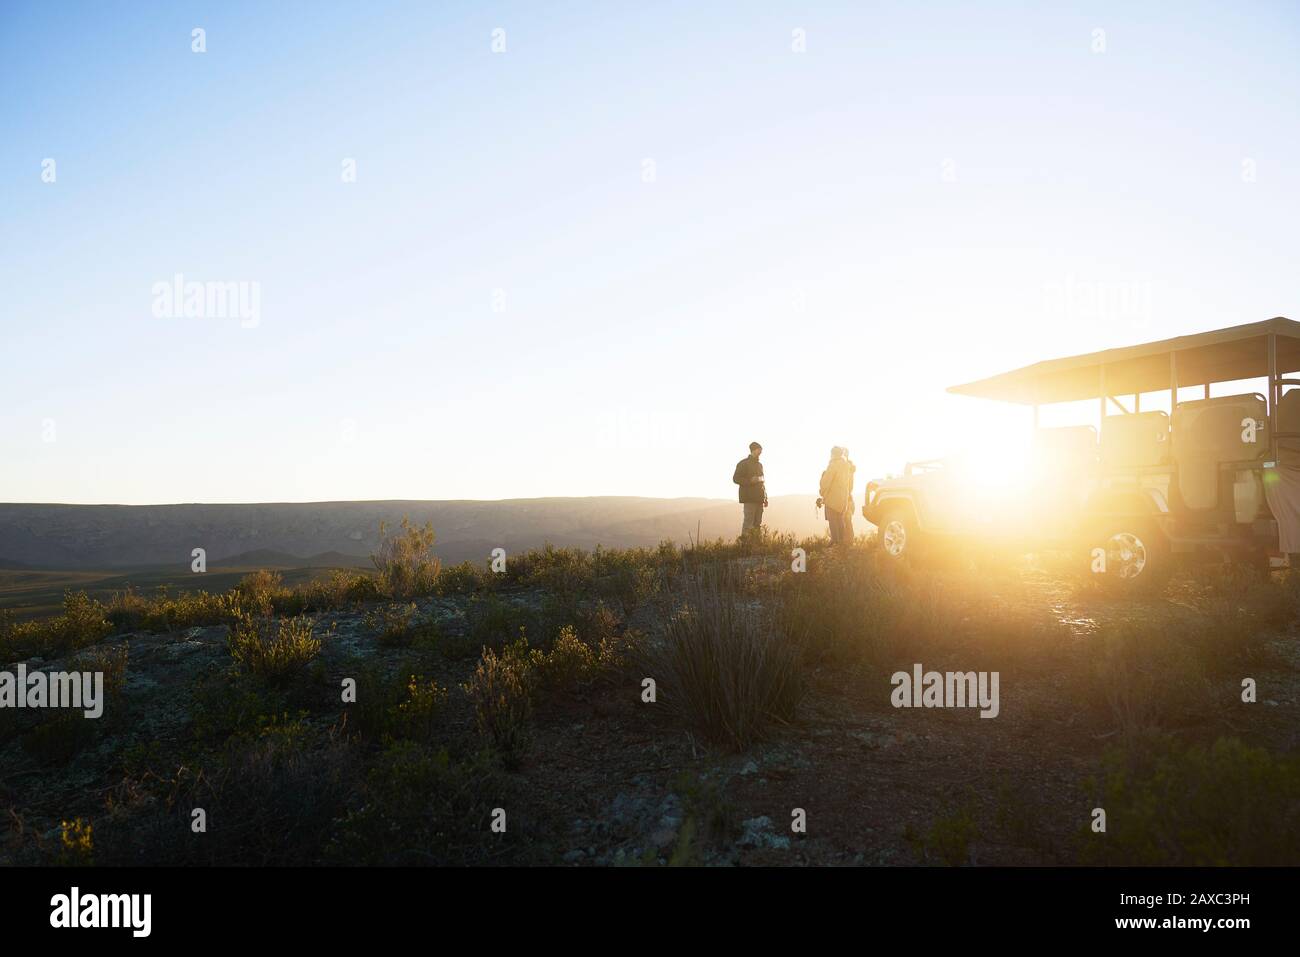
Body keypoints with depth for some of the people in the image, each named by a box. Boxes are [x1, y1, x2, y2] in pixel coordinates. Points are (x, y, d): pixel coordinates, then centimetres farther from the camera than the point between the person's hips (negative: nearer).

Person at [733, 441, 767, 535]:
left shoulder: (759, 464, 20)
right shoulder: (743, 463, -1)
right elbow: (736, 478, -6)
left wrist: (765, 498, 17)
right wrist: (750, 480, -18)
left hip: (759, 499, 7)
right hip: (749, 498, -7)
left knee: (758, 524, 5)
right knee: (748, 522, -11)